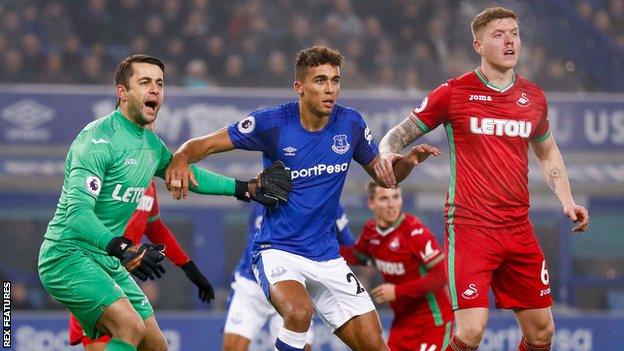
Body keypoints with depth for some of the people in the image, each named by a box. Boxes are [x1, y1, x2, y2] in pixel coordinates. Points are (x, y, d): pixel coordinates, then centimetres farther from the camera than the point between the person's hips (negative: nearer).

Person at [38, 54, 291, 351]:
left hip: (107, 261, 9)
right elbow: (78, 212, -29)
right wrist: (123, 249, -42)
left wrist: (245, 189, 24)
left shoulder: (152, 144, 9)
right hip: (67, 256, -9)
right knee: (131, 327, -27)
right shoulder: (99, 139, -19)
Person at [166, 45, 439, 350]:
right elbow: (205, 144, -8)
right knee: (299, 312, -35)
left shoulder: (350, 124, 0)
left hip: (326, 256, 5)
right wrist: (181, 158, -29)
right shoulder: (273, 123, -11)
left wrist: (408, 161, -8)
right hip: (277, 251, -5)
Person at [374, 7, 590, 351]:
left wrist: (567, 201, 14)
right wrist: (387, 153, -19)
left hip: (519, 230, 5)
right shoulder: (454, 92, -4)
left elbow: (547, 152, 26)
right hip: (470, 228, -5)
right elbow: (398, 135, 3)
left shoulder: (533, 96, 10)